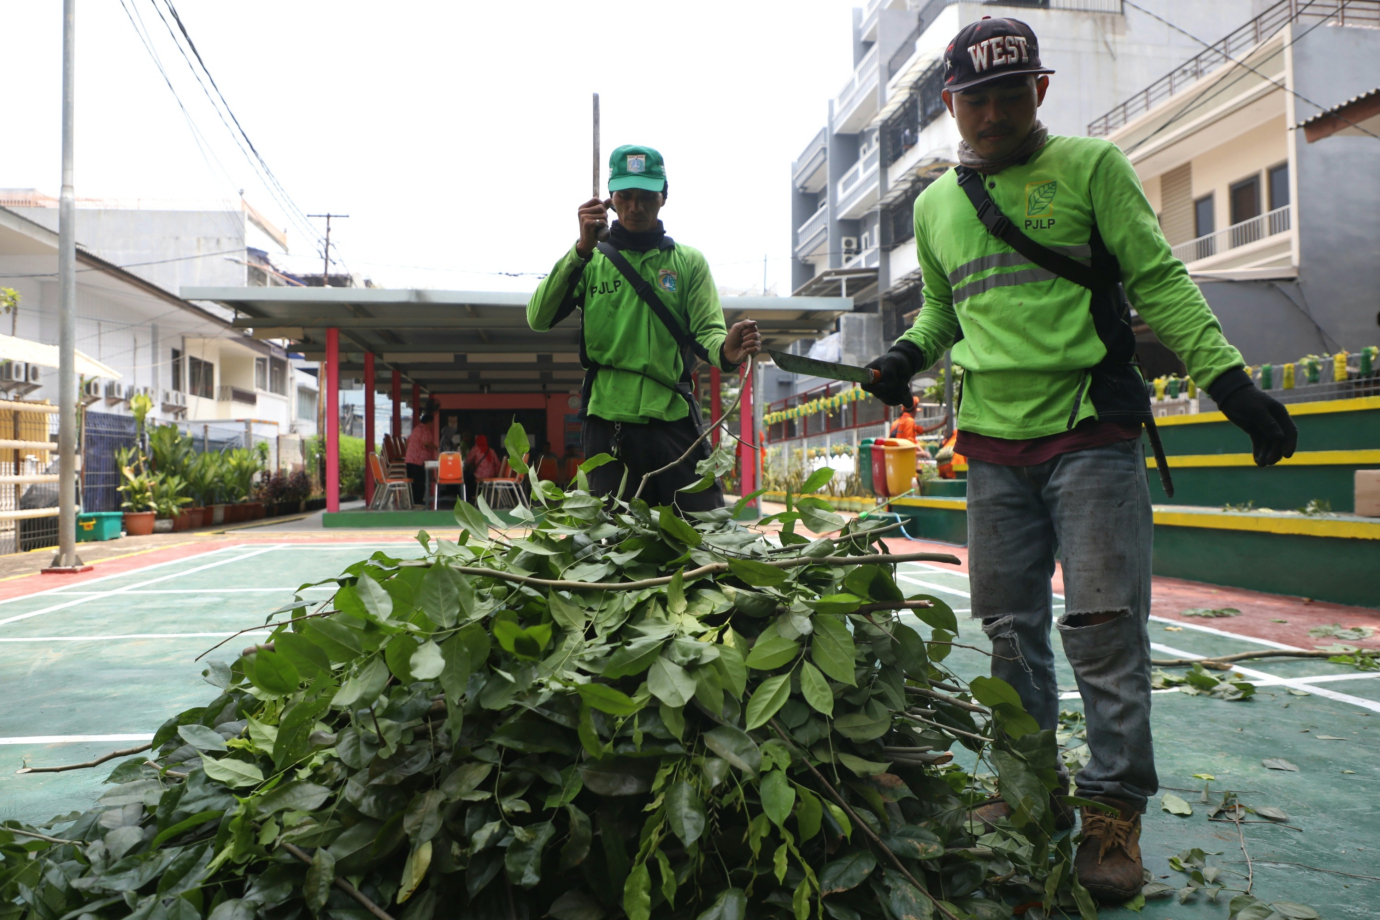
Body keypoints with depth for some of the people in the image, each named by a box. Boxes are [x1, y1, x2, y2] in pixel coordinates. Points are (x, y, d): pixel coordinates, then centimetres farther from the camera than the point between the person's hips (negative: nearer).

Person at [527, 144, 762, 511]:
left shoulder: (689, 261, 12)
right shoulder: (590, 261, 10)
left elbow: (707, 330, -1)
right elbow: (539, 319, -5)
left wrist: (726, 350, -25)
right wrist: (582, 249, -15)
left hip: (674, 420, 0)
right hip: (608, 423, 0)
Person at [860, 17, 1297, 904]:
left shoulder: (1091, 166, 3)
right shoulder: (936, 205, 14)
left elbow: (1159, 281, -1)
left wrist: (1227, 376, -11)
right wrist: (909, 352, 7)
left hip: (1092, 434, -4)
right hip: (993, 444, 4)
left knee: (1103, 623, -5)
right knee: (1010, 626, 8)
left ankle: (1114, 811, 9)